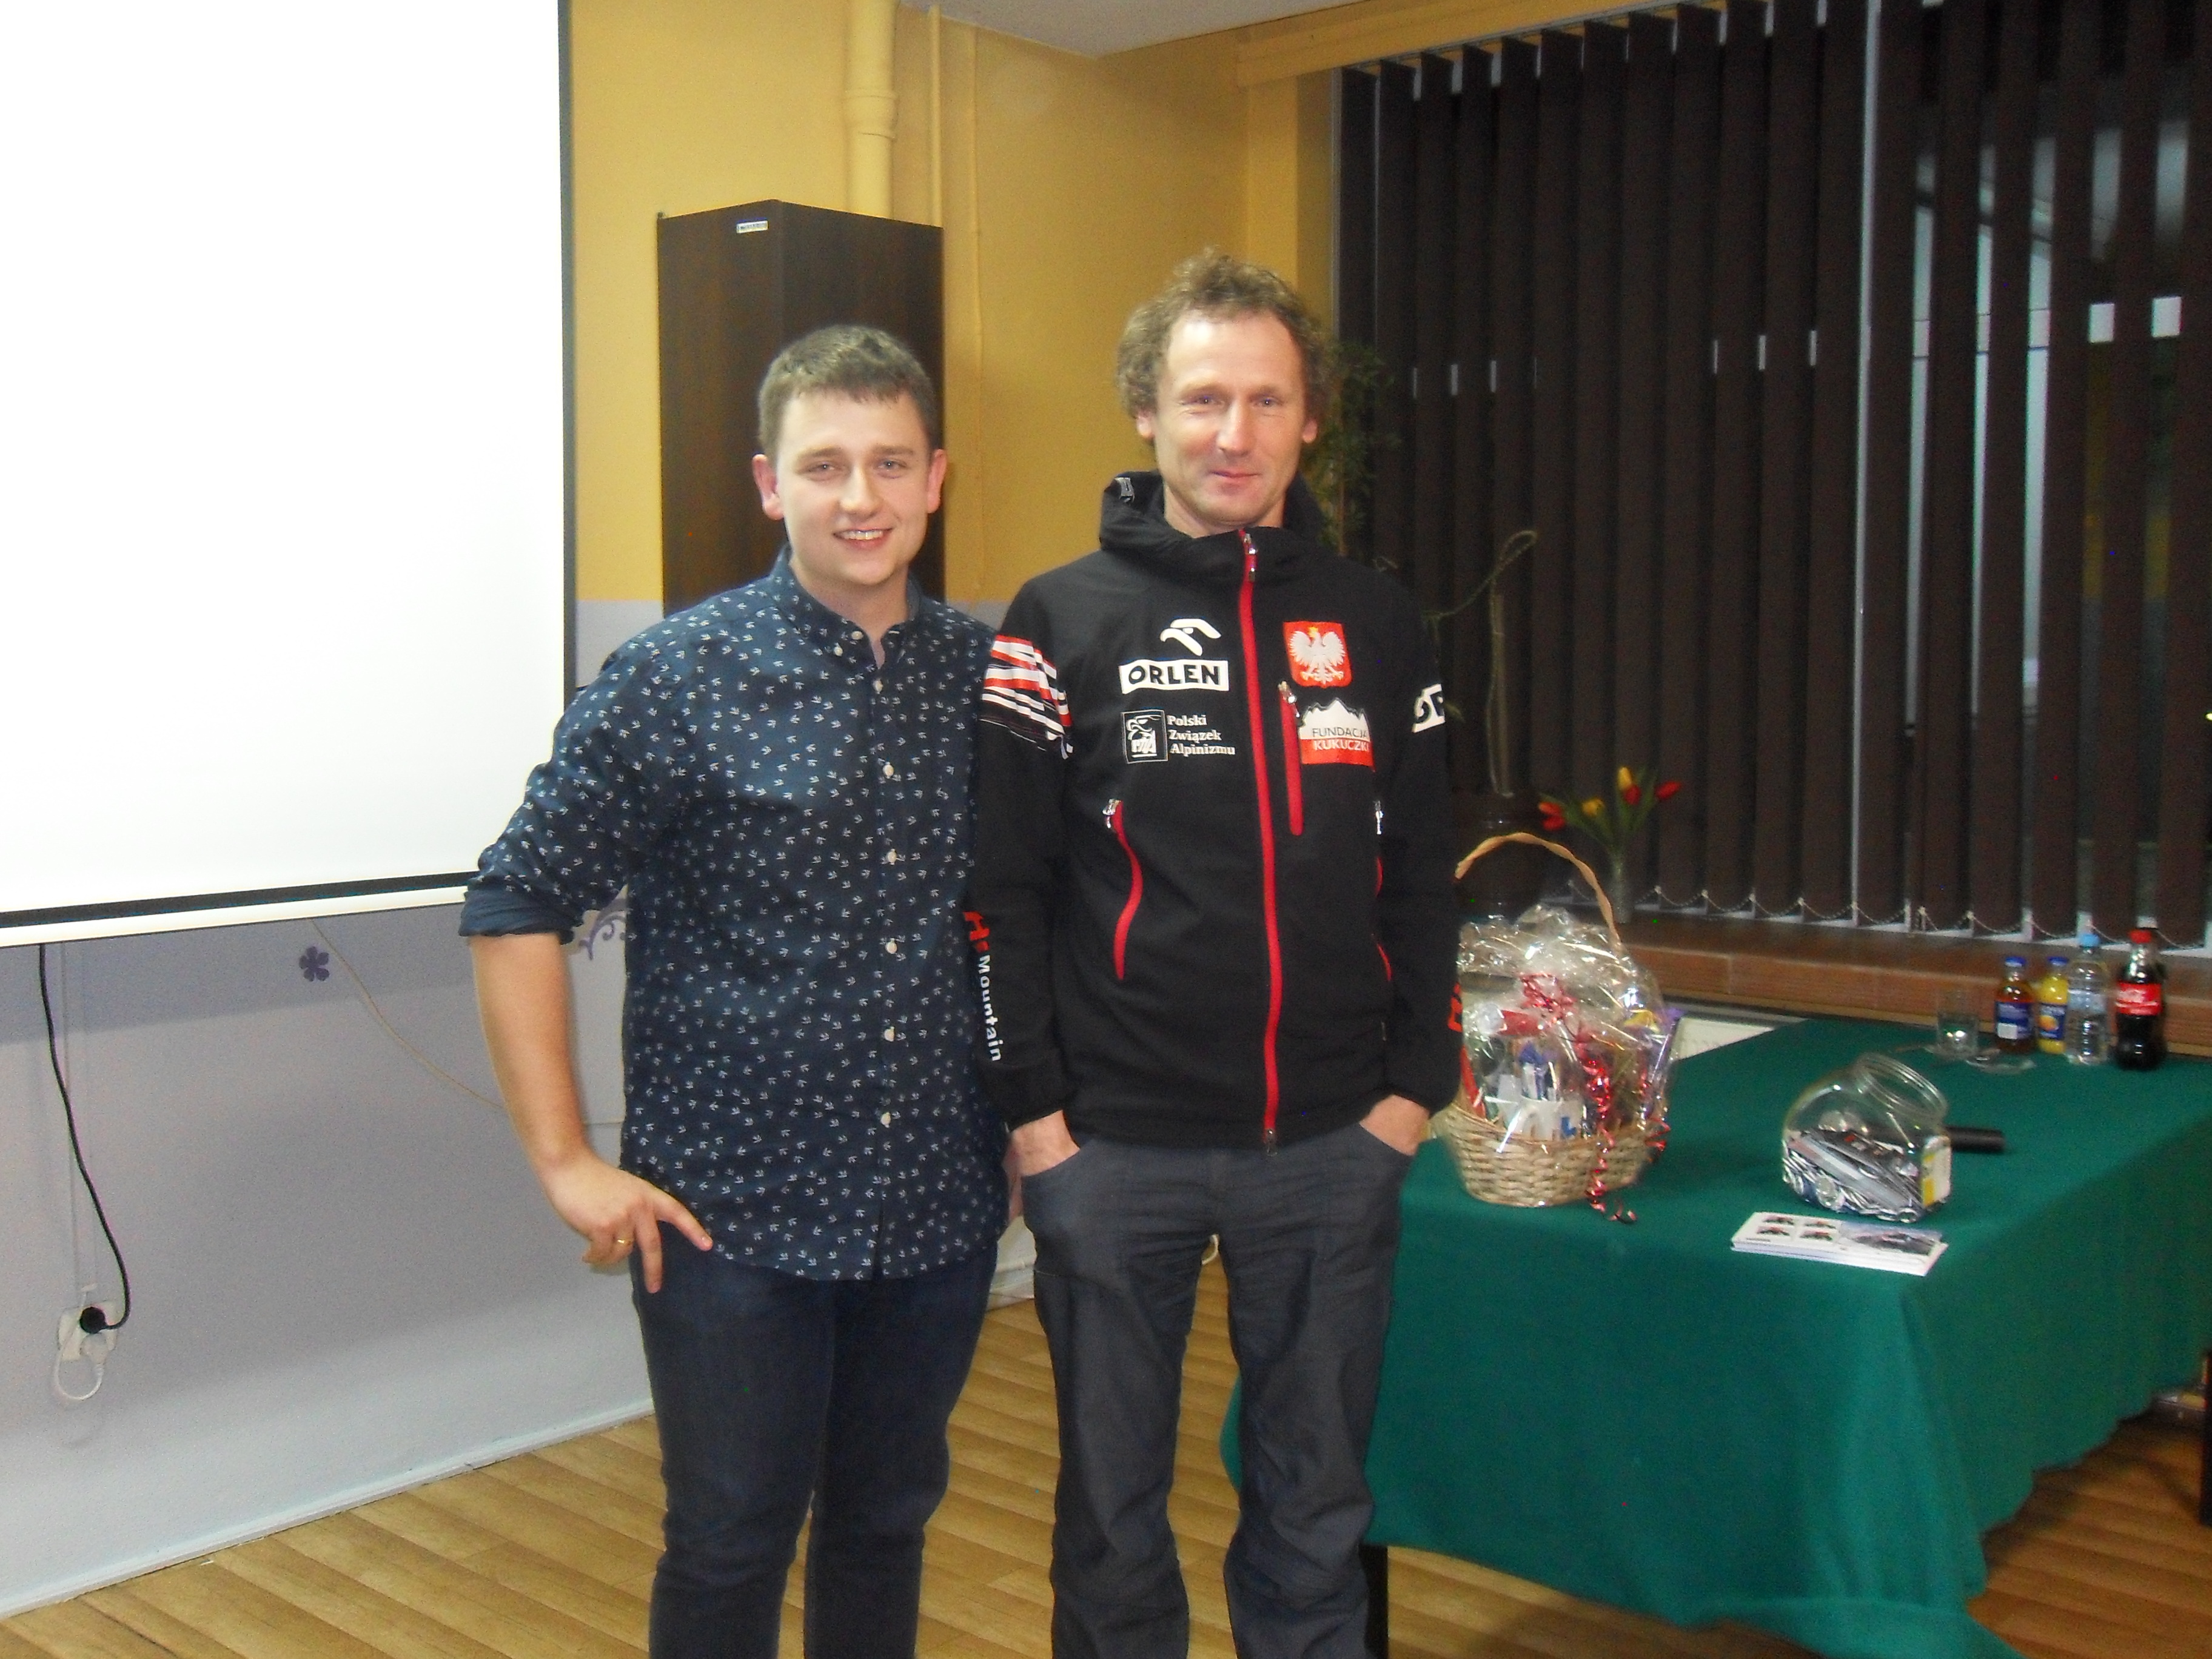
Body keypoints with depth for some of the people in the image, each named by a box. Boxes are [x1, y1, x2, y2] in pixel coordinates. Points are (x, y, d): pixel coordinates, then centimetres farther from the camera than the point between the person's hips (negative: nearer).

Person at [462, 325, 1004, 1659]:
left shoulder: (987, 675, 2)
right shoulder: (680, 677, -10)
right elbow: (517, 906, -8)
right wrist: (567, 1161, -10)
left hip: (940, 1209, 4)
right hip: (732, 1212, -3)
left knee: (888, 1524, 19)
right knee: (731, 1545, 9)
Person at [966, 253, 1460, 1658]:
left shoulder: (1376, 623, 6)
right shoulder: (1061, 623, -2)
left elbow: (1423, 873, 10)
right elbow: (1000, 886, -4)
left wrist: (1417, 1082, 4)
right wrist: (1031, 1106, -7)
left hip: (1334, 1147, 2)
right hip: (1115, 1147, -2)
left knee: (1317, 1501, 15)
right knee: (1113, 1502, 12)